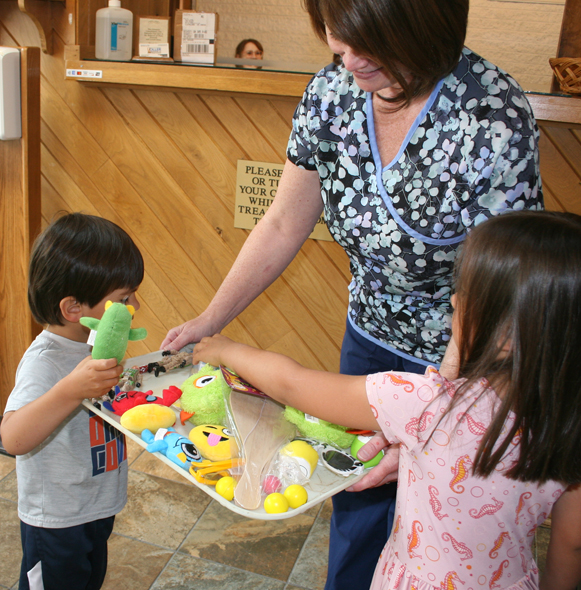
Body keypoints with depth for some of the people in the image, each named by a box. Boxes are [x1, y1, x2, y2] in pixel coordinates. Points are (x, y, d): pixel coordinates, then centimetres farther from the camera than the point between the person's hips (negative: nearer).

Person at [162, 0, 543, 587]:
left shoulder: (495, 120, -30)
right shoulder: (331, 93, -13)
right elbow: (283, 226, -3)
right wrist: (208, 323, -4)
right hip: (372, 334, 5)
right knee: (355, 493, 23)